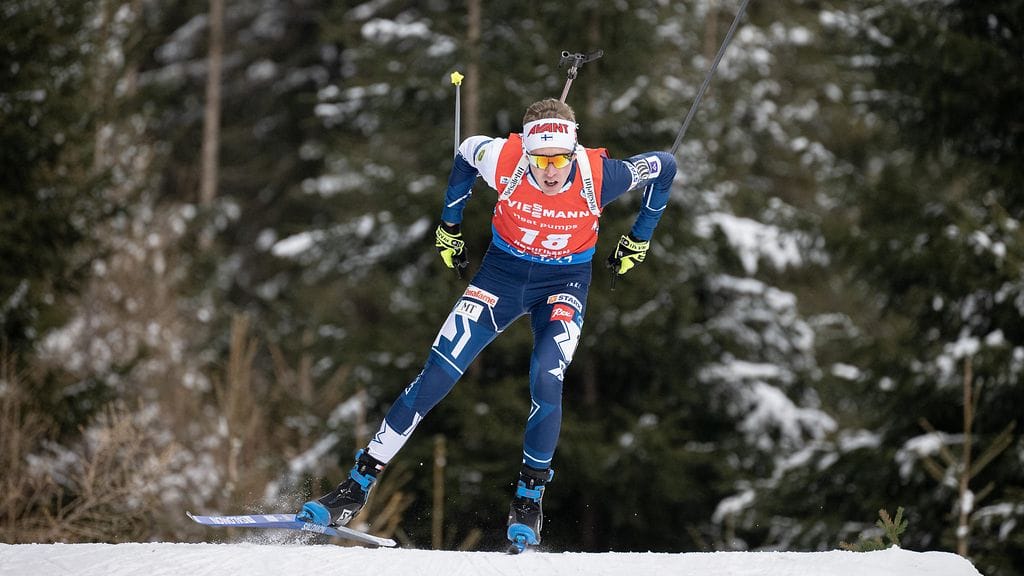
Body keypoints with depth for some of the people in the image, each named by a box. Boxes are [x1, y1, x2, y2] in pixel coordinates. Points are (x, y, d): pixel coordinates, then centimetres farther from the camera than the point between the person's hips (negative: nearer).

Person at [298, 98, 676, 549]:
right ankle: (357, 486, -1)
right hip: (503, 271, 1)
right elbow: (466, 152, 0)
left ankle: (529, 499, -4)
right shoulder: (503, 161, -26)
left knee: (546, 381, -25)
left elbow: (664, 167, -8)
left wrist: (638, 241, 3)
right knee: (438, 373, -7)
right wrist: (449, 226, 9)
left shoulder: (598, 176, -27)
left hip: (564, 282, -1)